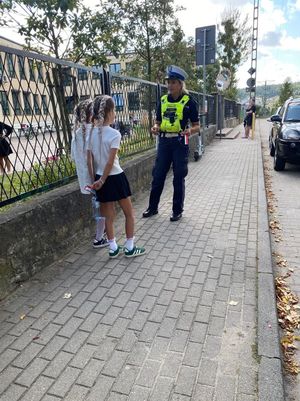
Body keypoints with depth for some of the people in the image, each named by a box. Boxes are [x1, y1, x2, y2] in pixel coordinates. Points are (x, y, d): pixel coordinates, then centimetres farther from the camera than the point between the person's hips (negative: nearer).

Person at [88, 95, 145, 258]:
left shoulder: (91, 133, 0)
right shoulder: (114, 134, -16)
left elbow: (89, 160, 1)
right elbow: (110, 162, -18)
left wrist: (94, 179, 9)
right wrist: (102, 181, -9)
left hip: (100, 178, 6)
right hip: (115, 177, -5)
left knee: (108, 215, 14)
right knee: (129, 213, 11)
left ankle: (113, 248, 23)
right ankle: (129, 247, 18)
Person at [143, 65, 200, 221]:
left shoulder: (188, 102, -4)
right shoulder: (163, 100, 9)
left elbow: (197, 126, -3)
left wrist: (190, 130, -25)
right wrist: (155, 127, -8)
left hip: (180, 142, -4)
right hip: (164, 141, 4)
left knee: (179, 178, 4)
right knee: (158, 175, 8)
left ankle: (178, 210, 18)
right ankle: (152, 207, 22)